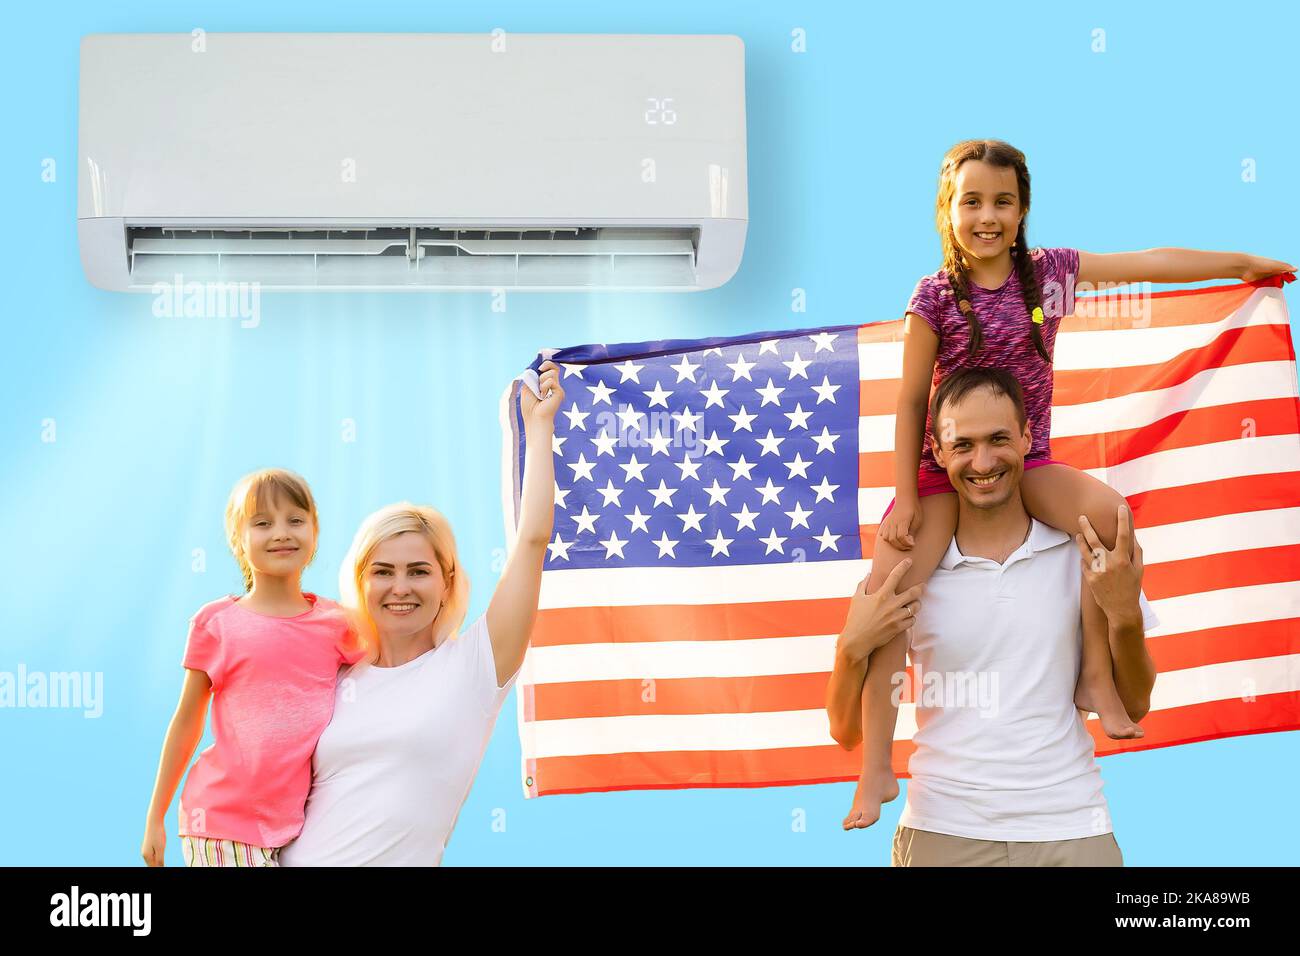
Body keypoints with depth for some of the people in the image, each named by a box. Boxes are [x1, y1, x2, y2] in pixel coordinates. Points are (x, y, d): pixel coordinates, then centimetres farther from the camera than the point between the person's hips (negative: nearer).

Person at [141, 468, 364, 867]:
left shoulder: (336, 623, 4)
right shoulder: (216, 623, -1)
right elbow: (186, 723, 6)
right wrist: (155, 818, 8)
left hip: (302, 821, 2)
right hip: (224, 823, -2)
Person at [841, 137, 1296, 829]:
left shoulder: (1051, 272, 0)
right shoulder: (935, 296, -8)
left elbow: (1155, 263, 8)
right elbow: (911, 402, -6)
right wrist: (906, 499, -9)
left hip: (1026, 462, 2)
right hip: (942, 464, -2)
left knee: (1107, 511, -29)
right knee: (884, 589, -21)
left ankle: (1095, 677, -10)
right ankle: (876, 767, -10)